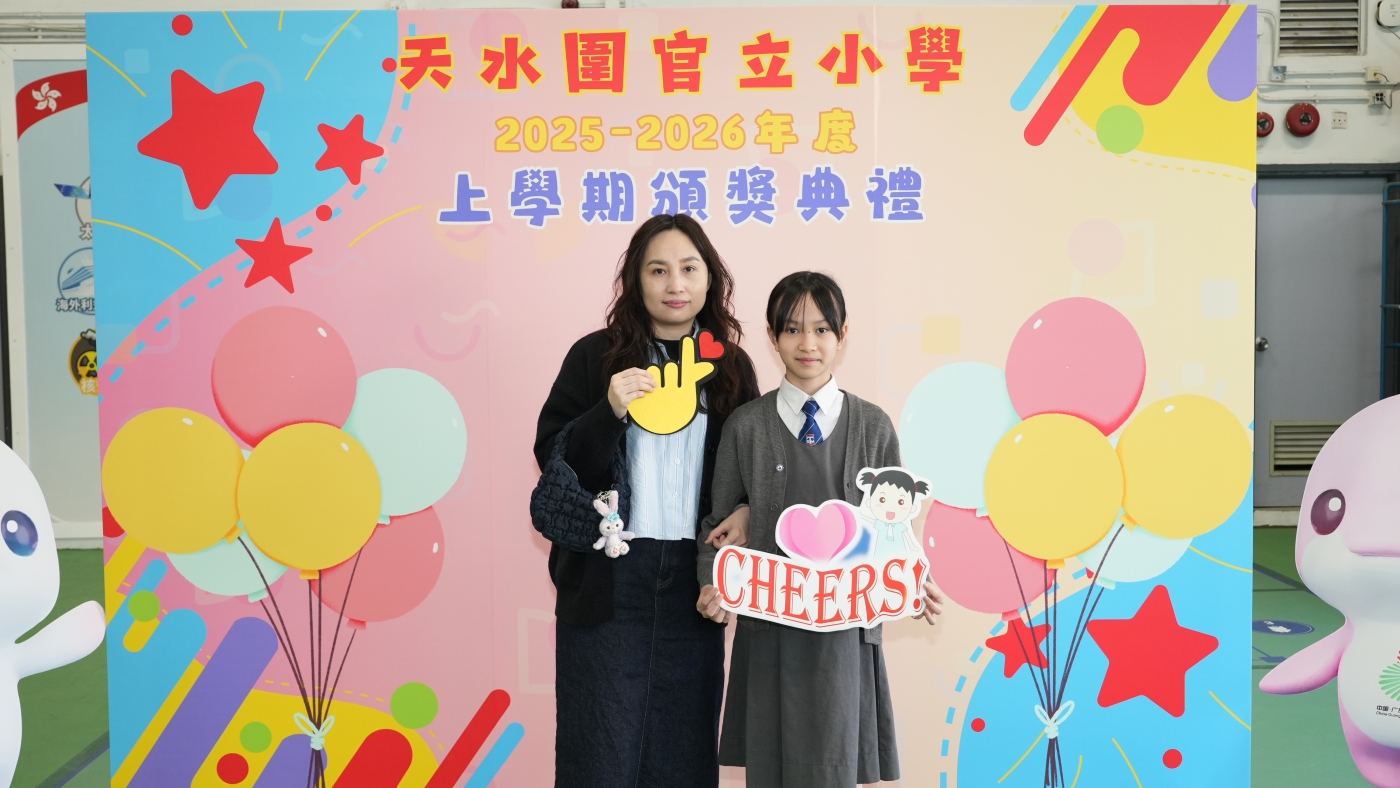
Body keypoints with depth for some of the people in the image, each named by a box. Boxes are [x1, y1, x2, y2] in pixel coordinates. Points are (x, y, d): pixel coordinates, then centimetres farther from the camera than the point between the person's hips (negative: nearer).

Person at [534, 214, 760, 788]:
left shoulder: (731, 365, 8)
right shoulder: (596, 356, 0)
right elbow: (553, 459, -3)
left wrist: (747, 512, -4)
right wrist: (609, 411, -19)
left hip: (693, 580, 2)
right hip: (607, 579, -2)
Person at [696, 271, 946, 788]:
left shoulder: (873, 426, 3)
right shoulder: (746, 427, 1)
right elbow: (720, 521, 6)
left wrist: (917, 590, -10)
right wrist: (712, 586, -11)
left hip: (846, 631, 0)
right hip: (769, 631, 0)